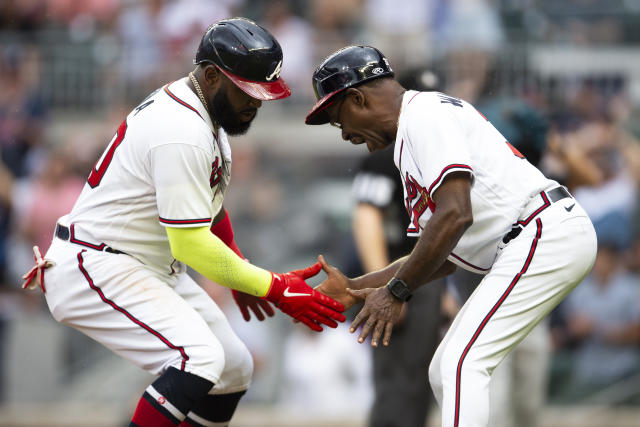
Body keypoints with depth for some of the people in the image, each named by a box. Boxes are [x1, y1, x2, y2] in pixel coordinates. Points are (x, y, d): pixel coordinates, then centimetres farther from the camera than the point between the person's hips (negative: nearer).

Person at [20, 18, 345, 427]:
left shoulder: (198, 109, 8)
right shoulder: (183, 134, -25)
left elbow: (206, 200, 25)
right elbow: (192, 244, -26)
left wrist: (238, 271, 25)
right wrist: (276, 289, -22)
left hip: (154, 270, 11)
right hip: (96, 271, -11)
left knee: (234, 368, 10)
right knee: (200, 356, -29)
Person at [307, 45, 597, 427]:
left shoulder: (424, 113, -8)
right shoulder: (409, 139, 24)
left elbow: (455, 215, -21)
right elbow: (441, 259, 24)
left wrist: (396, 291, -15)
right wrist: (354, 289, 20)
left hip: (548, 234, -11)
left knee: (462, 364, -18)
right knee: (445, 372, 12)